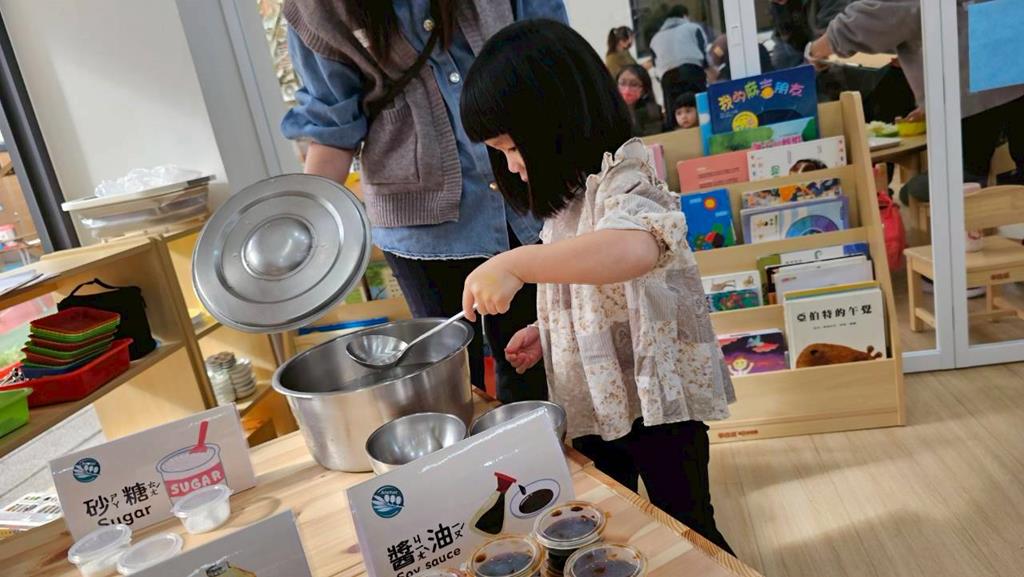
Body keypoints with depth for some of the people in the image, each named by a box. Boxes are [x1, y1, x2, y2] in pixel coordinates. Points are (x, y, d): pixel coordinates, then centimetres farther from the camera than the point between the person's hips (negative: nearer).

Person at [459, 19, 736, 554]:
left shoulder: (622, 179, -21)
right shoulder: (567, 199, 6)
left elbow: (635, 249, -45)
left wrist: (515, 264, -48)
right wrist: (544, 331, 5)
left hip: (656, 401, -8)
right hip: (594, 403, 8)